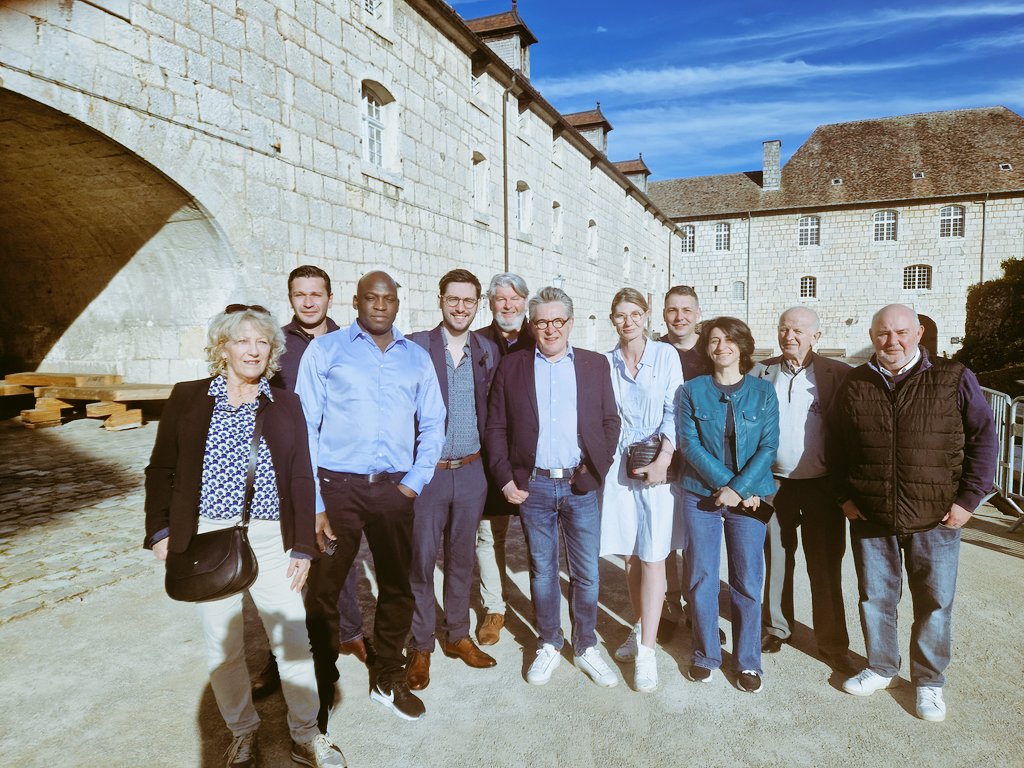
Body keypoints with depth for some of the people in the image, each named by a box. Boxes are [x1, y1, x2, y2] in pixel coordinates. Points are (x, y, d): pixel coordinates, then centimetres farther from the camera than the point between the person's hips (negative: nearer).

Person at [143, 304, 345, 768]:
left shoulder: (285, 405, 5)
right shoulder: (187, 399, 4)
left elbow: (301, 479, 4)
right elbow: (161, 470, 8)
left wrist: (303, 546, 0)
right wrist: (160, 531, -2)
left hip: (271, 539, 0)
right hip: (206, 539, 0)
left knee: (293, 639, 2)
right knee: (222, 646, 9)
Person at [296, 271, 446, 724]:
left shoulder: (417, 357, 9)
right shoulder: (325, 350, 1)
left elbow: (432, 425, 12)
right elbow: (304, 427, -3)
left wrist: (414, 482, -1)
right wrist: (313, 503, -9)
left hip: (394, 488, 3)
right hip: (337, 486, -2)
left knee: (398, 586, 12)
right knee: (322, 590, 5)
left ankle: (388, 679, 32)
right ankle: (320, 688, 27)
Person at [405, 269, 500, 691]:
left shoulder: (488, 351, 5)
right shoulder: (416, 345, -5)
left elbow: (491, 411, 10)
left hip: (471, 471, 3)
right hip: (426, 471, -3)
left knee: (462, 557, 15)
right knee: (421, 558, 5)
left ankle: (457, 634, 32)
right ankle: (421, 646, 22)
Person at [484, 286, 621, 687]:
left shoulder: (595, 365, 5)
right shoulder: (511, 366, 3)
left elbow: (610, 421, 7)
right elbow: (495, 426, 3)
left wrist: (596, 469, -4)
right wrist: (505, 478, -4)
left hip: (581, 487, 1)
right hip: (533, 486, 0)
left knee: (586, 573, 8)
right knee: (542, 571, 13)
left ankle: (586, 647, 28)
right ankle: (548, 646, 30)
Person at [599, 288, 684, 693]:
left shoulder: (666, 356, 0)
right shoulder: (606, 362, 6)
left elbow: (674, 411, -5)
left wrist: (662, 460, -14)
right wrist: (607, 457, -3)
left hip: (659, 465, -2)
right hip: (619, 465, 3)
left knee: (652, 557, -2)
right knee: (630, 555, 11)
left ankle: (646, 650, 5)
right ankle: (641, 628, 30)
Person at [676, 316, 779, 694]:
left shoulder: (763, 392, 3)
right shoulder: (691, 390, 1)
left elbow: (768, 447, -3)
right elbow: (689, 444, -5)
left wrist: (739, 488, -14)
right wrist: (724, 482, -14)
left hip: (749, 497, 0)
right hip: (701, 495, 0)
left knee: (747, 581, 6)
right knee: (701, 578, 7)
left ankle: (748, 661, 23)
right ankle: (705, 655, 24)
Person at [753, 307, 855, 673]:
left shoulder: (838, 374, -4)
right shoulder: (762, 372, 3)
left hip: (821, 485, -2)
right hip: (775, 482, 2)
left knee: (826, 566, 7)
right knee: (776, 558, 14)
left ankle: (832, 643, 22)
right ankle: (776, 628, 31)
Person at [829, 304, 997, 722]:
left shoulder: (955, 380, -4)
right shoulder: (855, 385, 2)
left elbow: (984, 438, 0)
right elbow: (837, 445, 10)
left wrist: (968, 499, -5)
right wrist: (844, 496, 4)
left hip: (935, 519, -1)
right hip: (869, 518, 2)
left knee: (935, 603, 10)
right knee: (875, 598, 14)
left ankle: (929, 681, 29)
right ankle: (880, 668, 33)